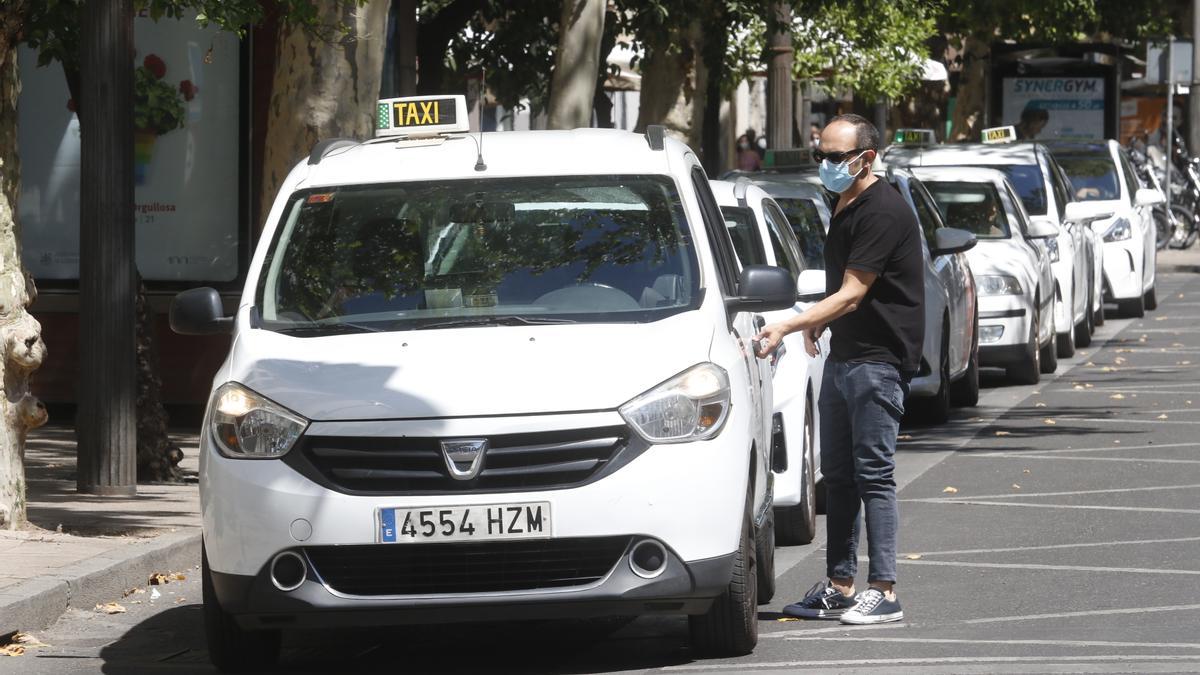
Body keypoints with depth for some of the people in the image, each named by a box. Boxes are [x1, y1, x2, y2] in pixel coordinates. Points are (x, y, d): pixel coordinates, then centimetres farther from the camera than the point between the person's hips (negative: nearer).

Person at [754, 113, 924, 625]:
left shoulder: (883, 212, -16)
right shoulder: (845, 209, 14)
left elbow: (851, 295, -22)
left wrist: (788, 327, -27)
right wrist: (815, 323, 16)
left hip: (879, 358, -10)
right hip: (843, 356, 10)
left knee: (874, 474, -9)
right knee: (837, 473, 9)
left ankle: (884, 592, -7)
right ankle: (840, 587, 14)